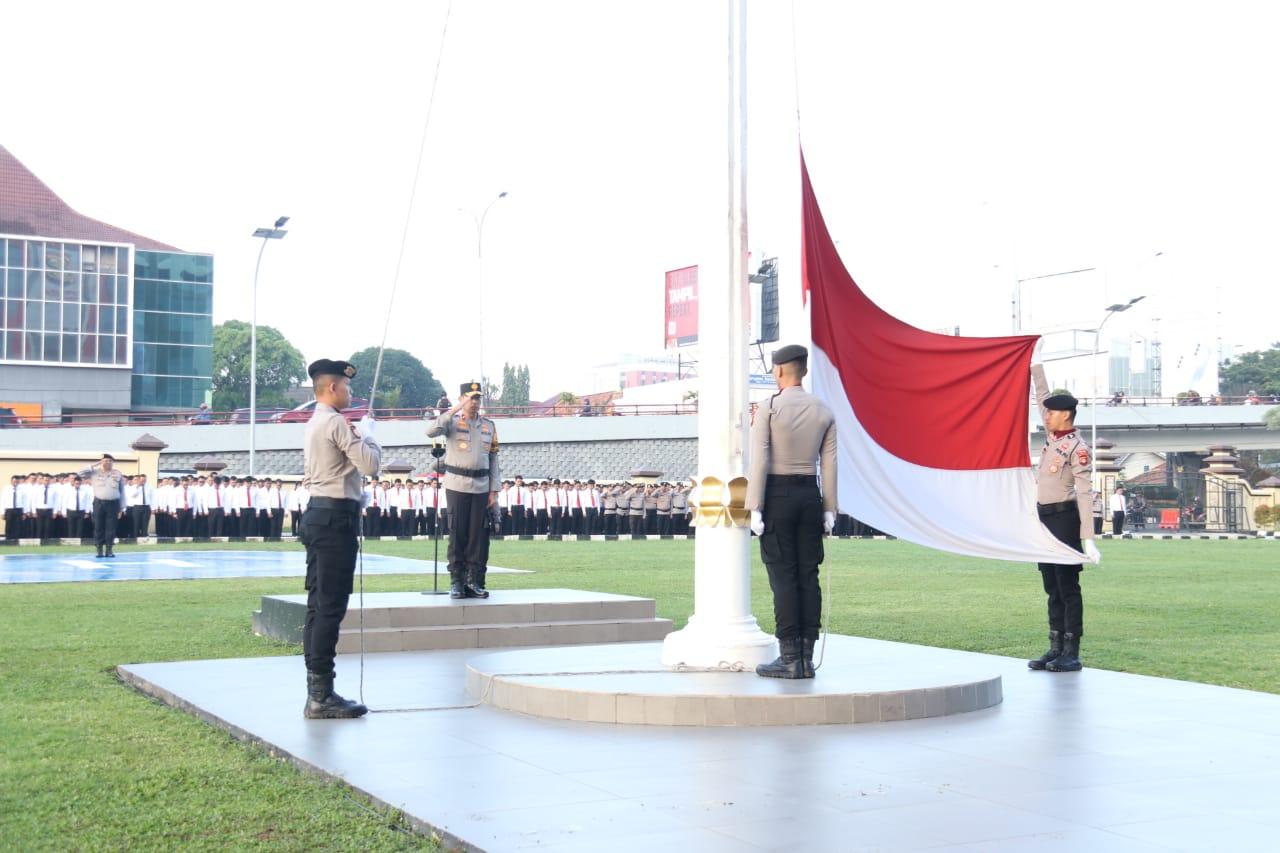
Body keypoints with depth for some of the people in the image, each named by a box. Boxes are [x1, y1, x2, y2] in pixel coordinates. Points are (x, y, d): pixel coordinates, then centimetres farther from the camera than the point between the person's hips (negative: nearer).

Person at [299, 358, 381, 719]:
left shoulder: (314, 424, 18)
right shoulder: (336, 423, -13)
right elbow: (371, 464, -17)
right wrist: (367, 432, -1)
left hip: (317, 514, 10)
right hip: (337, 517, -10)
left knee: (318, 605, 11)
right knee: (331, 607, -8)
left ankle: (316, 692, 15)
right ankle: (321, 696, -7)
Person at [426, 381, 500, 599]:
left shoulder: (489, 426, 12)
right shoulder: (452, 421, 0)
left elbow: (493, 460, 12)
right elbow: (431, 432, -20)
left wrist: (494, 491, 6)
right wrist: (454, 410, -21)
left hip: (481, 487, 3)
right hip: (457, 485, -3)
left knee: (479, 535, 2)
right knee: (458, 534, -1)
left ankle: (475, 581, 9)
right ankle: (456, 582, 5)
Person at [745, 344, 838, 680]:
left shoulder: (767, 410, -7)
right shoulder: (824, 411, 6)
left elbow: (759, 463, -12)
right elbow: (829, 465, 4)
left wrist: (754, 509, -10)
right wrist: (829, 511, 8)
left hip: (777, 496, -4)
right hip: (810, 496, 4)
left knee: (783, 577, -4)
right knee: (808, 576, 5)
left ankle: (789, 659, -4)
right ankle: (806, 658, 6)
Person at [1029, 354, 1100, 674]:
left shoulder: (1076, 447, -13)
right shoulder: (1051, 434, 10)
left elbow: (1084, 493, -17)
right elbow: (1043, 397, 23)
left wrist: (1088, 538, -21)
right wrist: (1036, 364, 25)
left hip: (1064, 518, -9)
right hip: (1044, 517, 9)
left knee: (1068, 586, -6)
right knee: (1052, 588, 9)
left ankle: (1072, 653, -4)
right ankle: (1055, 649, 13)